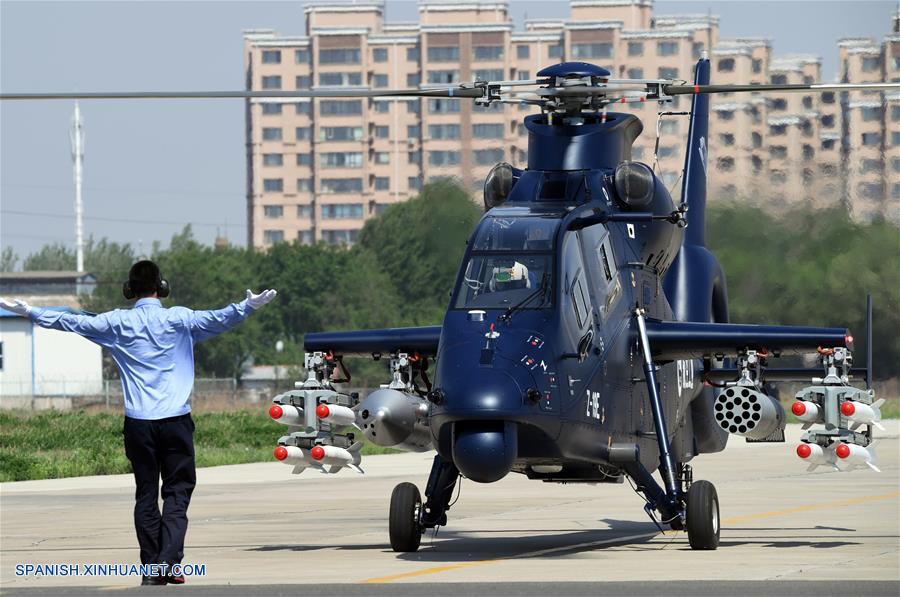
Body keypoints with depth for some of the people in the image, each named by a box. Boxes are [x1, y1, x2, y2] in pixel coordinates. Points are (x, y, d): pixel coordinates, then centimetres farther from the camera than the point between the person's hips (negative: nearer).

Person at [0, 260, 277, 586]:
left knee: (146, 494, 9)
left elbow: (72, 322, 5)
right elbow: (217, 320, -15)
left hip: (138, 423, 2)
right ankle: (168, 561, -15)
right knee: (176, 492, 2)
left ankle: (151, 568, 7)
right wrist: (249, 306, -17)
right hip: (175, 421, -2)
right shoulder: (179, 320, -2)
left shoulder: (117, 323, 3)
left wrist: (29, 312, 14)